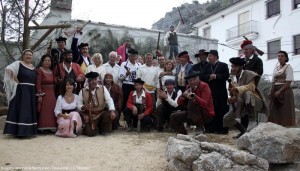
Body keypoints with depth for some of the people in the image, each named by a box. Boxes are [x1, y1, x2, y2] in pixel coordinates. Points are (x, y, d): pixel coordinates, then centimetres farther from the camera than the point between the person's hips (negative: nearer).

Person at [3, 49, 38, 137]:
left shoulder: (33, 67, 16)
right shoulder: (18, 63, -3)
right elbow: (8, 69, -21)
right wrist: (17, 81, -18)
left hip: (31, 92, 7)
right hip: (21, 91, -6)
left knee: (30, 111, 8)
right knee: (21, 110, -6)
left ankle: (28, 130, 16)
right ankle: (20, 131, -2)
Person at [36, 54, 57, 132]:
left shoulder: (51, 71, 16)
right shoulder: (39, 70, -5)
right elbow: (38, 84, -12)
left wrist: (54, 94, 8)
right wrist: (39, 95, -18)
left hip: (52, 95, 7)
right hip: (43, 94, -7)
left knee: (51, 111, 6)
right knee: (44, 111, -8)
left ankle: (51, 127, 10)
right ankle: (42, 128, -4)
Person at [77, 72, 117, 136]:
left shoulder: (103, 88, 3)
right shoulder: (83, 91, 4)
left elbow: (109, 100, -8)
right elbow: (78, 105, 4)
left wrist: (112, 111, -24)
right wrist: (83, 107, -20)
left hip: (102, 113, 2)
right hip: (90, 116, -2)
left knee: (110, 115, -30)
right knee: (91, 133, -21)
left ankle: (103, 129, 2)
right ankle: (88, 128, 20)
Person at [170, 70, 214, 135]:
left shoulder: (204, 86, -14)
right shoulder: (189, 87, 5)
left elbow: (205, 104, -27)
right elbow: (179, 103, 2)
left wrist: (194, 97, -41)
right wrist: (183, 95, -18)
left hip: (206, 115, -6)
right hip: (192, 113, 7)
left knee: (192, 102, -32)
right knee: (173, 117, -5)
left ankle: (200, 128, -17)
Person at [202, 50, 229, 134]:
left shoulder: (223, 65, 3)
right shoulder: (207, 66, 17)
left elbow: (226, 76, -9)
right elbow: (203, 77, 6)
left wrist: (216, 76, -14)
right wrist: (209, 76, -12)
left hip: (220, 92, -4)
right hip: (209, 91, 4)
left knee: (221, 110, -1)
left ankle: (222, 128, 6)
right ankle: (210, 128, 11)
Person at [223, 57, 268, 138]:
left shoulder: (248, 74, -12)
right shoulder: (233, 78, 6)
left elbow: (252, 86, -29)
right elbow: (234, 95, 7)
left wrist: (237, 89, -42)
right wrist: (232, 99, -17)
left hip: (255, 102, -7)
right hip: (242, 103, 7)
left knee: (247, 93, -40)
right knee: (226, 118, 2)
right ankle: (244, 131, 20)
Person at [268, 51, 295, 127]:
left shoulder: (288, 67, -3)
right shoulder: (276, 67, 15)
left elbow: (289, 82, -12)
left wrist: (279, 91, -18)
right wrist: (271, 91, 3)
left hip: (285, 91, -6)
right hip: (275, 90, 6)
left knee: (285, 111, -5)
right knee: (275, 111, 3)